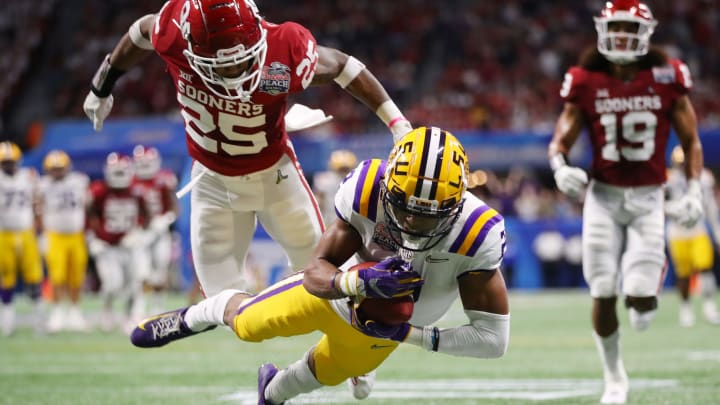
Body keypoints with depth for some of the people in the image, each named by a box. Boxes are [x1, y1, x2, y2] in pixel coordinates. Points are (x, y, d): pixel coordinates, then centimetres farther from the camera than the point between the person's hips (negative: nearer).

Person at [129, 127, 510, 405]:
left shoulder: (476, 238, -41)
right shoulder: (366, 193, -38)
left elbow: (493, 339, -36)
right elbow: (316, 272, -30)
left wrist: (408, 334, -39)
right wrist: (362, 281, -52)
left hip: (376, 331, 2)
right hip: (331, 292, -1)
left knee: (323, 374, 29)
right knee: (245, 324, 14)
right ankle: (192, 317, 51)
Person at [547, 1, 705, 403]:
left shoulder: (667, 79, -3)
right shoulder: (586, 82, -3)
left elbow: (691, 140, 4)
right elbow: (561, 139, 2)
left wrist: (694, 191, -6)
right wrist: (560, 167, -20)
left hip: (648, 199, -1)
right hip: (603, 197, 1)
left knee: (639, 298, -11)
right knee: (604, 295, -2)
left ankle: (649, 288, 29)